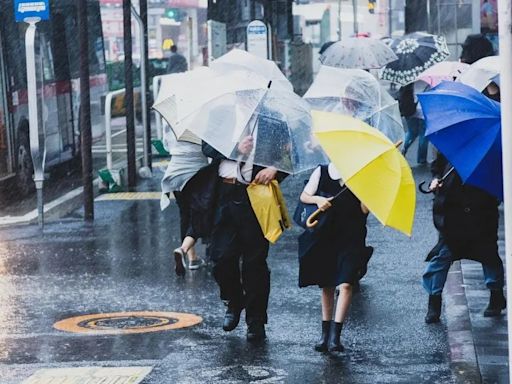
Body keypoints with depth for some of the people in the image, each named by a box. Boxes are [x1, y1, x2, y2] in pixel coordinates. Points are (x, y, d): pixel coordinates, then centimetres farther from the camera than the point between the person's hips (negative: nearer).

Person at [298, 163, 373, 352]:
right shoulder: (321, 172, 6)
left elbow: (365, 209, -5)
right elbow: (304, 196, 10)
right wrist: (317, 199, -10)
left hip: (351, 238, -2)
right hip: (325, 236, 2)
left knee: (346, 285, -15)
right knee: (327, 286, 10)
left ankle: (335, 336, -17)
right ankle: (325, 333, 22)